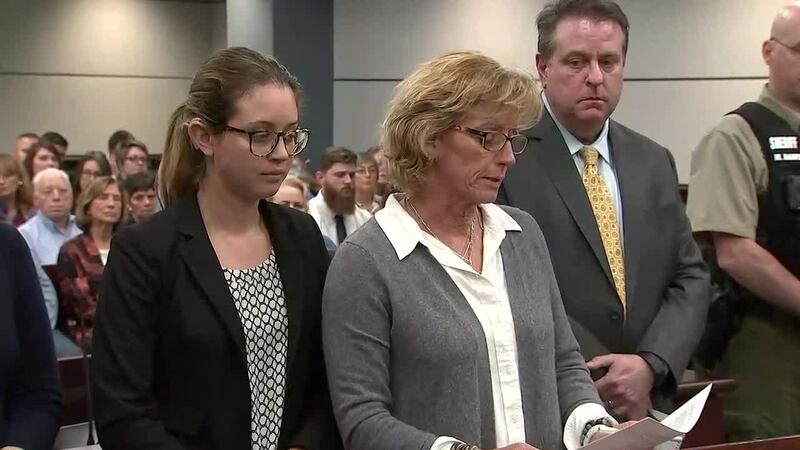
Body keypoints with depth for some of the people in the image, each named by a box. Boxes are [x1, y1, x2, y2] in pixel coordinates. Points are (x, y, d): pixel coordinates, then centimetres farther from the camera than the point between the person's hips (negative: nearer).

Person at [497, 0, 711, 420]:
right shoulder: (505, 156, -11)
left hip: (645, 406, 6)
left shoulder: (654, 163, 9)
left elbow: (690, 277, 7)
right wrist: (592, 381, -16)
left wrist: (651, 365, -10)